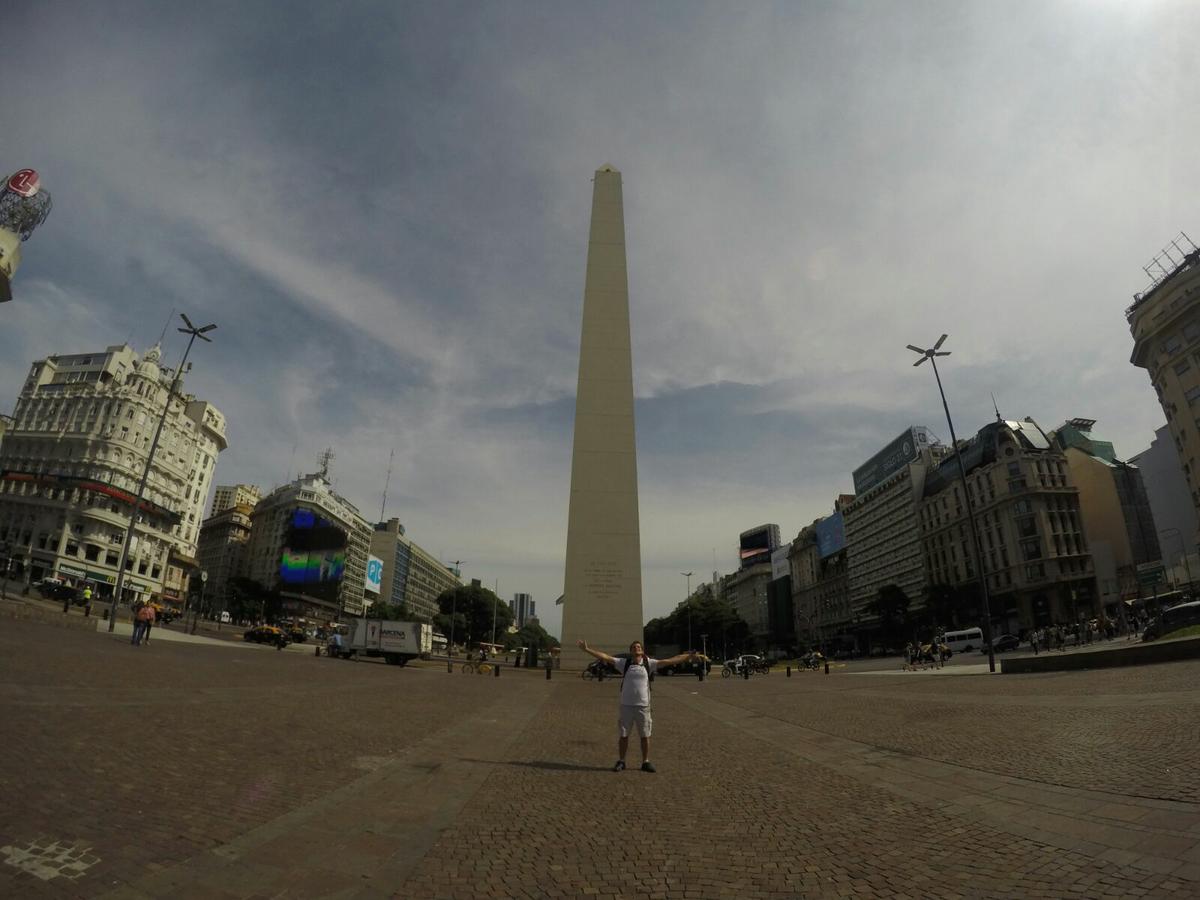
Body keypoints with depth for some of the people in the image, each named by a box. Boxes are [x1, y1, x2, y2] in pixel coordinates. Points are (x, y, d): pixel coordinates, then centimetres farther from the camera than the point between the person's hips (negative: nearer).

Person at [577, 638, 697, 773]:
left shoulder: (649, 664, 0)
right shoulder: (624, 663, 0)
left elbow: (670, 661, -4)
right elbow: (605, 656, -5)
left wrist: (689, 656, -9)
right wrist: (587, 649, -12)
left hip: (643, 706, 0)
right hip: (626, 705, 0)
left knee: (645, 736, 9)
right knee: (623, 735, 9)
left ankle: (646, 762, 25)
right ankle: (621, 761, 25)